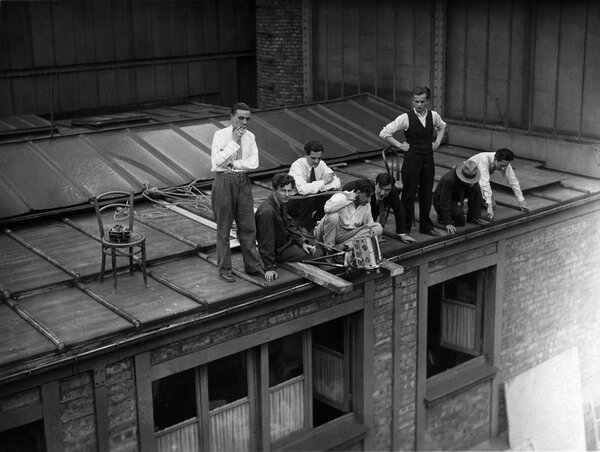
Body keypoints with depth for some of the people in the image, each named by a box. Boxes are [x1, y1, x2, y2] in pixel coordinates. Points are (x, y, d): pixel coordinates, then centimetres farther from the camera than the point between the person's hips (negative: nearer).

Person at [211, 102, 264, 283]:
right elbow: (218, 161, -17)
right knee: (223, 226, 4)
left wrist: (232, 163, -13)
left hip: (243, 181, 4)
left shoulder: (250, 137, 6)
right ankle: (224, 269, 13)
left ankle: (252, 266, 19)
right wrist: (234, 142, -17)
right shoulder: (220, 135, -5)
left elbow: (253, 163, -4)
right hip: (224, 181, -4)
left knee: (248, 226, 8)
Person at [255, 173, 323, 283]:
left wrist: (302, 242, -1)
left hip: (288, 240, 10)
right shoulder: (267, 212, -33)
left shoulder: (281, 203, -3)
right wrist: (269, 268, -30)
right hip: (279, 250, -10)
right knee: (318, 254, -12)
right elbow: (266, 242, -31)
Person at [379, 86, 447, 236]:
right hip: (412, 158, -4)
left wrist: (437, 141, 13)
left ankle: (426, 226, 25)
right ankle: (404, 228, 12)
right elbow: (384, 133, -10)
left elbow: (442, 126, 27)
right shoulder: (406, 117, -12)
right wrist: (400, 145, -10)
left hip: (428, 158, 4)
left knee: (426, 193, 12)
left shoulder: (433, 116, 2)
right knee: (409, 194, 1)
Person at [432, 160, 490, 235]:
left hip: (457, 197, 7)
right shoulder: (449, 180, -35)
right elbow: (445, 202, -34)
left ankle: (474, 217, -6)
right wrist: (448, 224, -37)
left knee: (476, 189, -18)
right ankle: (442, 216, -2)